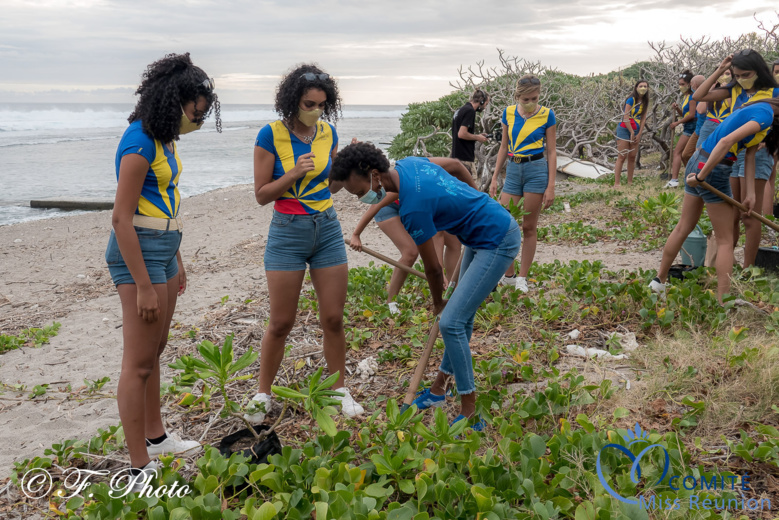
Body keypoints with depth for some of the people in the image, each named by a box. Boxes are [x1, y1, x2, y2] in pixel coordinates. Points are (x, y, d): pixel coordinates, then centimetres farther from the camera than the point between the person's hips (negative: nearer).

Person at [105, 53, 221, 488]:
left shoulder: (164, 138, 11)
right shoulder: (140, 142, -18)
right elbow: (122, 218, -20)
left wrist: (176, 261, 23)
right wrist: (144, 286, -20)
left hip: (163, 248, 10)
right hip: (137, 251, -10)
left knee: (155, 351, 19)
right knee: (139, 362, -4)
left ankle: (156, 438, 34)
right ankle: (141, 469, 5)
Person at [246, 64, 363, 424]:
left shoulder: (328, 132, 3)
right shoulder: (271, 135, -9)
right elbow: (261, 194, -8)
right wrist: (295, 172, -21)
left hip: (327, 229, 4)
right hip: (287, 232, -3)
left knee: (333, 318, 6)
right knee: (281, 323, 2)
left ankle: (339, 390, 23)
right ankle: (263, 395, 20)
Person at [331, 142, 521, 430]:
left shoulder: (413, 207, -29)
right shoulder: (408, 163, -3)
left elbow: (433, 268, -17)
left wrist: (438, 302, 3)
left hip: (497, 242, -10)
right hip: (479, 236, 10)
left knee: (451, 322, -14)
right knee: (462, 317, 18)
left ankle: (470, 413, -4)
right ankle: (439, 389, 31)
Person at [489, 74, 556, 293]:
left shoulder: (546, 115, -4)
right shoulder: (509, 113, 5)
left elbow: (551, 151, -2)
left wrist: (551, 186, -6)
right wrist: (495, 178, 10)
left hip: (536, 170, -3)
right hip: (513, 170, 3)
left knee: (529, 227, 3)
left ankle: (522, 278, 12)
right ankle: (508, 275, 15)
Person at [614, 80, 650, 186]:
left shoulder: (645, 102, 8)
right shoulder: (631, 100, -13)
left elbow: (643, 119, 9)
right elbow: (626, 118, -15)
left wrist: (639, 134, 1)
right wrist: (632, 133, -10)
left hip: (636, 131, 6)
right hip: (624, 129, -6)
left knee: (632, 157, 7)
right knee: (622, 157, -9)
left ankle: (630, 182, 13)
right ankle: (616, 183, -11)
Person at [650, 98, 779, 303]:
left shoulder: (760, 110, 15)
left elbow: (750, 155, 11)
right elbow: (726, 142, -27)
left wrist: (750, 193, 5)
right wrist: (702, 176, -23)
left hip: (698, 161, 9)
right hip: (713, 170, -9)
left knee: (683, 228, 19)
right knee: (725, 240, 1)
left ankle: (659, 281, 30)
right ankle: (723, 301, 4)